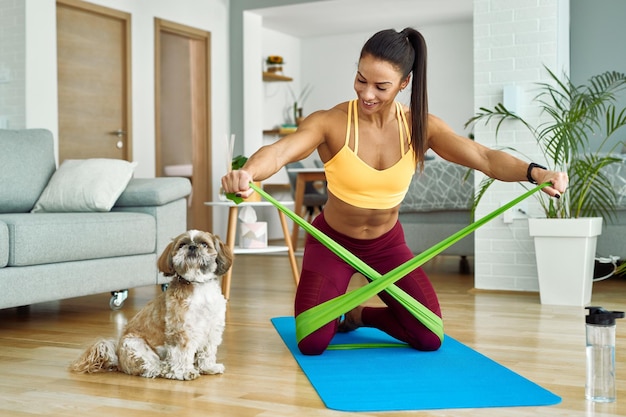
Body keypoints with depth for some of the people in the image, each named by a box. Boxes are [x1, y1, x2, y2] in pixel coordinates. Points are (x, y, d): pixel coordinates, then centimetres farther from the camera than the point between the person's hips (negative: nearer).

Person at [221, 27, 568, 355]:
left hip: (387, 244, 3)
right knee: (313, 344, -13)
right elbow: (279, 151, -41)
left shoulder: (420, 127, -16)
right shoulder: (330, 123, -25)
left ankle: (361, 315, 24)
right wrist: (246, 173, -65)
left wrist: (536, 173, -44)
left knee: (430, 338, -6)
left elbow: (485, 158, -24)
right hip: (331, 241, -2)